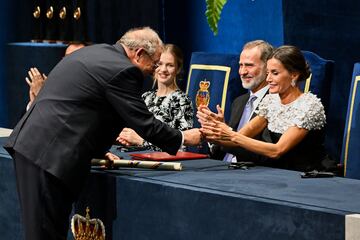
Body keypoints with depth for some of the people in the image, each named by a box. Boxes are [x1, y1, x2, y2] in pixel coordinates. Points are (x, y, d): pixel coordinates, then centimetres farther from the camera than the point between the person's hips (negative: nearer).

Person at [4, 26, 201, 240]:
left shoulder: (96, 52, 18)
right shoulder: (123, 71, -11)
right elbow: (145, 124, -7)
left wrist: (98, 152, 24)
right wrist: (184, 138, 7)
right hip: (50, 155, -10)